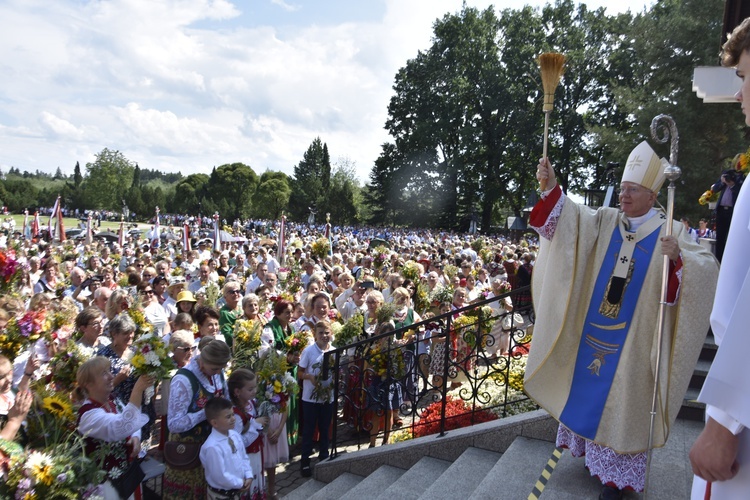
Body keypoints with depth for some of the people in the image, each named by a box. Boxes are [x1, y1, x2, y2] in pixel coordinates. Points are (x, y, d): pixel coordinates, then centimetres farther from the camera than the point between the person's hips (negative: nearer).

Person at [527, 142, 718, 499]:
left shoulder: (670, 231, -7)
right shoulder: (604, 221, 1)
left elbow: (706, 269, -18)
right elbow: (569, 218, -13)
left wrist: (678, 258, -38)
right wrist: (551, 188, -28)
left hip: (632, 340, -4)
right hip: (594, 332, 4)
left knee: (621, 401, 6)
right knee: (589, 390, 16)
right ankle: (591, 450, 39)